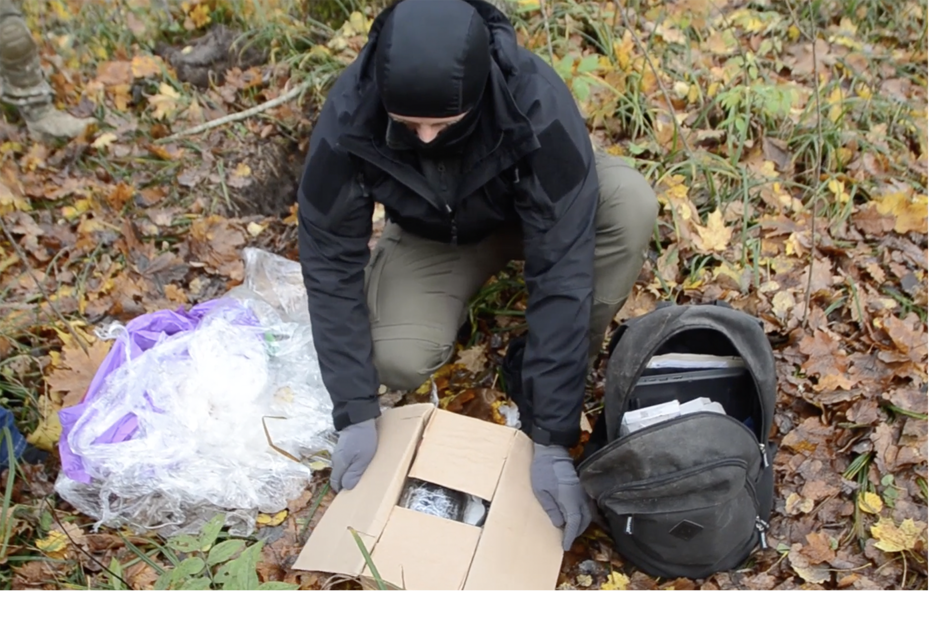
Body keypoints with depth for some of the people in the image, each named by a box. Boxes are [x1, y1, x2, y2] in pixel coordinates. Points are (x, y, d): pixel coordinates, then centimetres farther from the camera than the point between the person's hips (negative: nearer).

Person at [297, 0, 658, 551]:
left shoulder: (538, 107, -38)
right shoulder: (348, 120, -32)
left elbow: (562, 267, -38)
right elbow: (331, 263, -23)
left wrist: (552, 440, -37)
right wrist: (356, 417, -26)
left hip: (531, 210, 0)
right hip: (432, 235, 1)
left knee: (630, 203, -32)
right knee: (397, 361, -25)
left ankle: (567, 374, -10)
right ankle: (453, 301, 10)